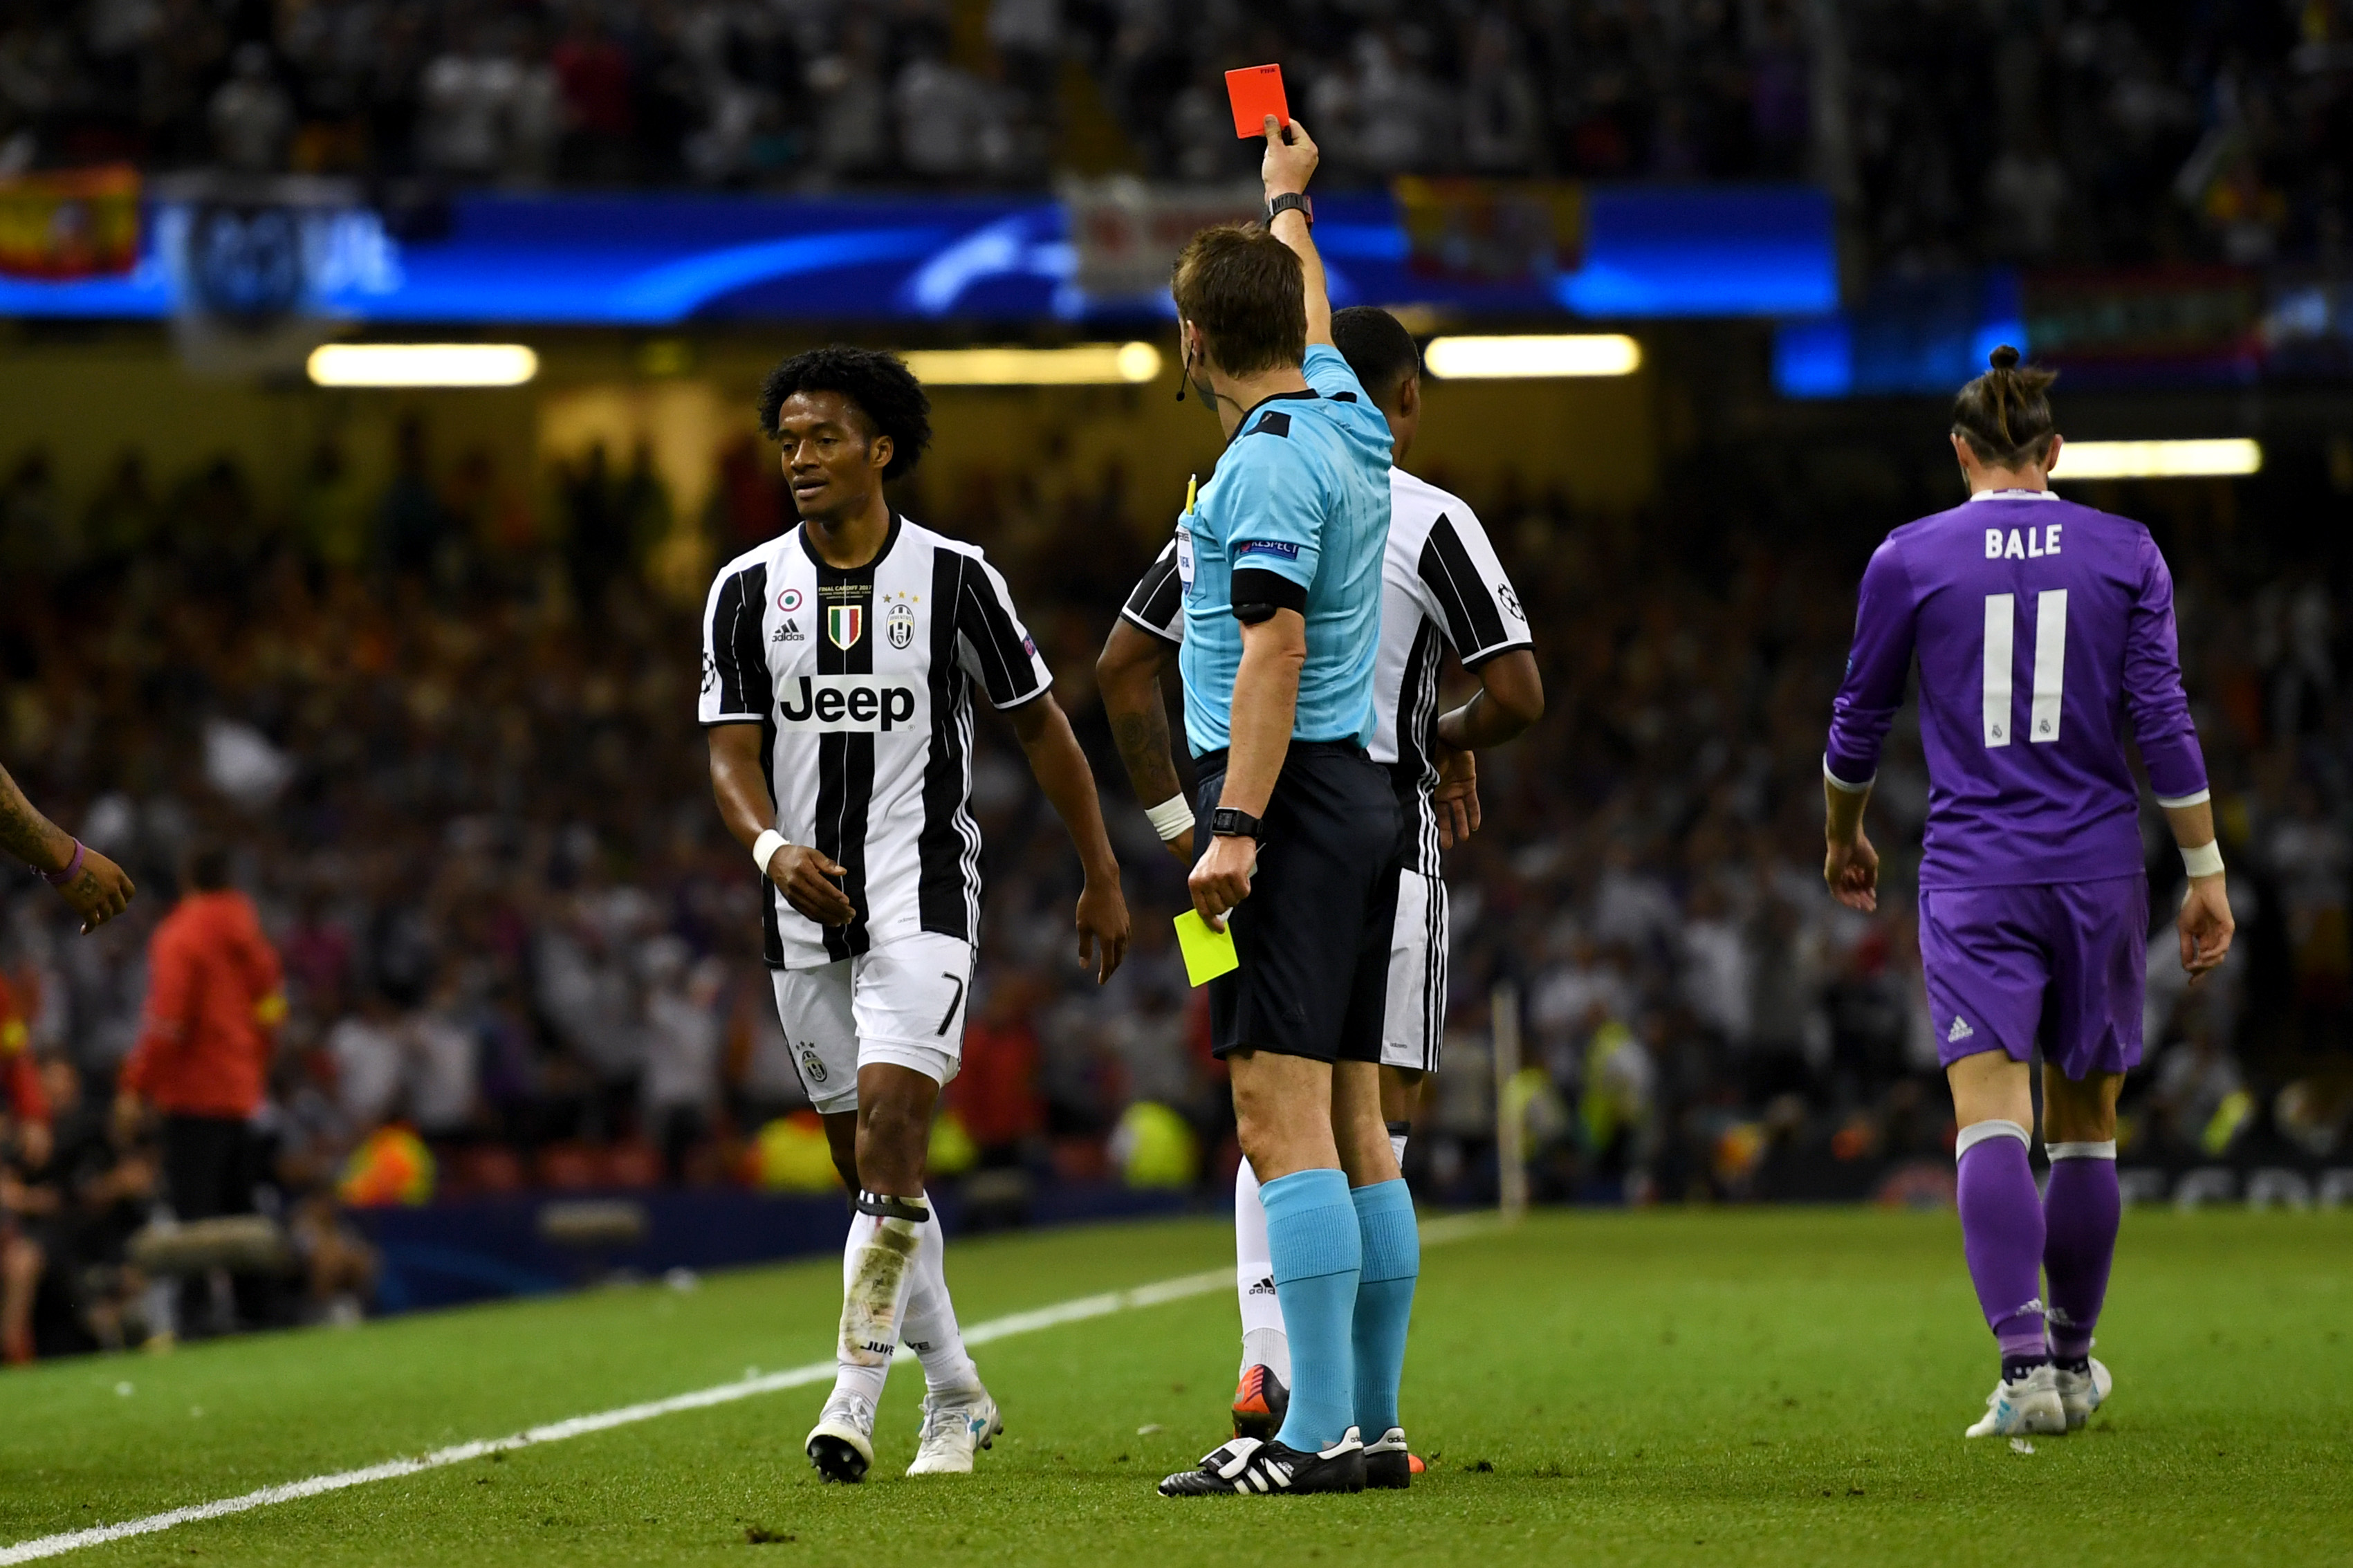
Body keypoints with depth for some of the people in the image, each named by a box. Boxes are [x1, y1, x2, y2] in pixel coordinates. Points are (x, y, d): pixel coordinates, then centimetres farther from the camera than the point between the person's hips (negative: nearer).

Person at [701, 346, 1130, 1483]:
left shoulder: (953, 578, -3)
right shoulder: (747, 590, 4)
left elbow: (1041, 725, 6)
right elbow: (733, 754, -1)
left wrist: (1102, 877, 6)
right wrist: (773, 847, -22)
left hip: (922, 898, -4)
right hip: (805, 912, 4)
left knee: (891, 1128, -19)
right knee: (870, 1166, 9)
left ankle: (856, 1397, -19)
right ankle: (955, 1398, 23)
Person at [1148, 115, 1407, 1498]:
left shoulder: (1270, 460, -12)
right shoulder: (1346, 419, 13)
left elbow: (1274, 645, -20)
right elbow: (1312, 316, 35)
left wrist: (1236, 828, -23)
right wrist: (1289, 200, 52)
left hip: (1289, 802, -9)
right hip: (1361, 798, 9)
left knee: (1283, 1115, -12)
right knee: (1353, 1124, 9)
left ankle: (1318, 1432, -17)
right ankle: (1373, 1423, 10)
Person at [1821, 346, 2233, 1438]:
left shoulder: (1909, 559, 1)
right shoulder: (2127, 553, 3)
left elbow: (1860, 720, 9)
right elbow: (2163, 721, -1)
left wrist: (1844, 841, 26)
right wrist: (2206, 873, 4)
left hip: (1972, 876, -2)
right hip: (2099, 870, 2)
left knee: (1992, 1118, -10)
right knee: (2083, 1121, 15)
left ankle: (2025, 1364, -25)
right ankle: (2073, 1358, 25)